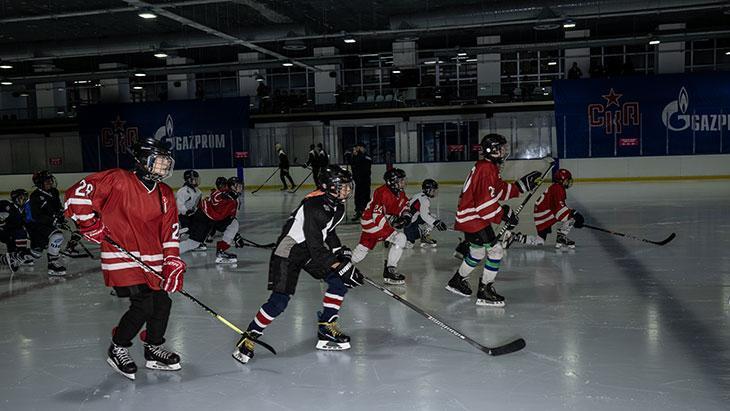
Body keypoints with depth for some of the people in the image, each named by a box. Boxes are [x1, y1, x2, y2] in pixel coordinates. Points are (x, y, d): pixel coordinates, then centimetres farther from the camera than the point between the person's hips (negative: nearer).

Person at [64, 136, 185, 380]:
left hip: (152, 261, 7)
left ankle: (154, 350, 29)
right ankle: (117, 350, 11)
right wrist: (90, 224, -11)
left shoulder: (165, 195, 8)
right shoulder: (119, 181, -12)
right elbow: (78, 193, -11)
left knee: (162, 303, 8)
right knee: (143, 305, -12)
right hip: (123, 257, -7)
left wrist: (173, 263, -2)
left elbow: (170, 232, 6)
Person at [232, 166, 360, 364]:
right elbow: (315, 247, -31)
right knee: (279, 301, -12)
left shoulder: (337, 205, 0)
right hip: (288, 252, -9)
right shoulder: (315, 207, -30)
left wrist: (340, 251, 3)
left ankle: (326, 329, 9)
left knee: (339, 281, -3)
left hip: (313, 249, 9)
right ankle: (249, 337, 5)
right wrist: (341, 267, -33)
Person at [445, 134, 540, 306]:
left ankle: (457, 281, 40)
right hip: (473, 219, -11)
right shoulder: (486, 169, -22)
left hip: (470, 218, 11)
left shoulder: (489, 167, 12)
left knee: (478, 252, 24)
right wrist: (504, 214, -20)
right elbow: (485, 202, -27)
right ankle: (484, 291, -3)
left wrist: (521, 185, 12)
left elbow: (501, 191, 17)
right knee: (496, 251, -10)